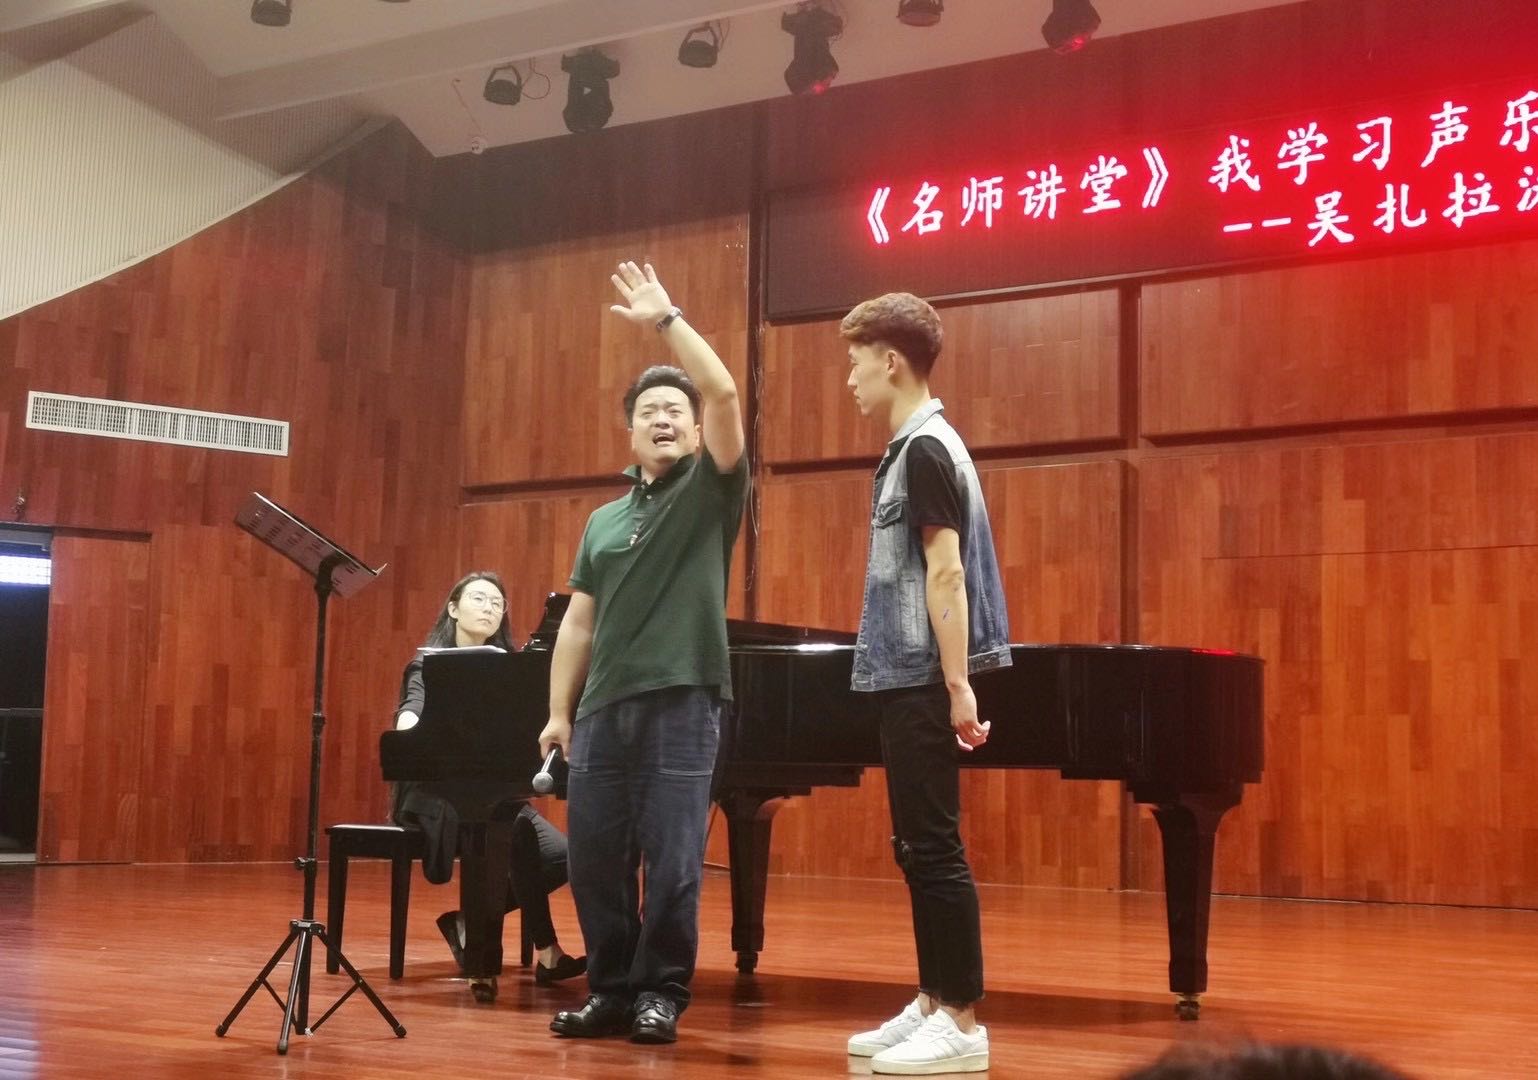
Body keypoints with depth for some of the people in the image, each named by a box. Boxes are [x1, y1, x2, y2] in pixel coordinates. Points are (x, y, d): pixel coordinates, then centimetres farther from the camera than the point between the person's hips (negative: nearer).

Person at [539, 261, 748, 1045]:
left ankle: (661, 993, 9)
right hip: (604, 707, 5)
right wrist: (559, 711, 9)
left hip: (681, 700, -5)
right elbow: (578, 624, 16)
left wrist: (666, 320, -10)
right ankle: (611, 989, 18)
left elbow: (725, 393, -11)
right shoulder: (604, 521, 18)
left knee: (672, 858, -3)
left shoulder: (710, 491, 5)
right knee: (595, 856, 5)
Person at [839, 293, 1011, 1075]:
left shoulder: (926, 447, -13)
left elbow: (946, 572, -19)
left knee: (935, 846, -6)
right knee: (915, 848, 12)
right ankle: (932, 1004, 19)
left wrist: (958, 685, -23)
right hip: (905, 677, 10)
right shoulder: (910, 448, 16)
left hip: (924, 681, -10)